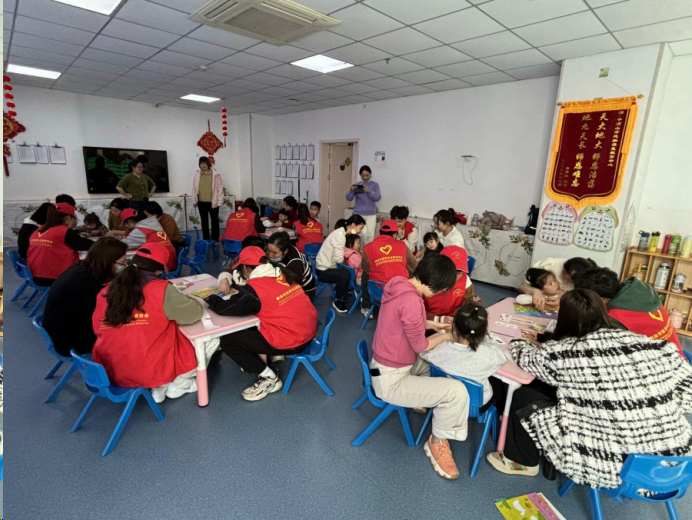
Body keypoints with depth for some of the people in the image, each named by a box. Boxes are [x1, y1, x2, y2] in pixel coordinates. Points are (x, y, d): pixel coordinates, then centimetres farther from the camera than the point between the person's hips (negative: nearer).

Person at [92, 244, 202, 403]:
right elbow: (194, 313, -9)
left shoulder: (105, 292, 2)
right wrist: (187, 300, 13)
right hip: (150, 371, -6)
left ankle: (159, 388, 20)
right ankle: (176, 386, 20)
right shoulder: (161, 289, -14)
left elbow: (98, 330, 14)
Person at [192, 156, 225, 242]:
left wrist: (219, 201, -10)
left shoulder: (215, 174, -8)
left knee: (214, 221, 8)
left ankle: (215, 240, 18)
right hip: (201, 202, 4)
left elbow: (219, 188, -7)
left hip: (213, 202, -3)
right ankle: (206, 240, 23)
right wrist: (194, 201, 7)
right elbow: (194, 188, 7)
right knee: (204, 221, 12)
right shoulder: (197, 174, 3)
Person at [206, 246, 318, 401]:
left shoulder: (255, 287, -16)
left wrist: (211, 298, 10)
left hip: (291, 341, -9)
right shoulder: (284, 273, 6)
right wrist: (239, 290, 21)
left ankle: (268, 378, 5)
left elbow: (225, 308, -10)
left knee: (227, 341, 0)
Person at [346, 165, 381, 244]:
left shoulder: (375, 185, 4)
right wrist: (351, 190, -21)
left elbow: (377, 198, -8)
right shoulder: (357, 185, 2)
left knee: (370, 235, 2)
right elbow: (349, 198, -2)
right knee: (363, 234, -13)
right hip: (359, 214, -1)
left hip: (371, 214, 1)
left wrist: (369, 191, -22)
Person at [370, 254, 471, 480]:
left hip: (386, 366, 10)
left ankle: (421, 399, 37)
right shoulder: (411, 300, -31)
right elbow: (420, 345, -18)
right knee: (457, 391, -15)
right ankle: (437, 443, 9)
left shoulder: (398, 285, -3)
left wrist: (432, 324, 6)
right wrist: (446, 336, -2)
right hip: (391, 380, -10)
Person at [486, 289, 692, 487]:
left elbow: (524, 355, 2)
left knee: (522, 397, 9)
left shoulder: (564, 353, -16)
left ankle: (522, 461, 30)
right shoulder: (660, 349, -5)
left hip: (610, 467, -5)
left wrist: (517, 343, 24)